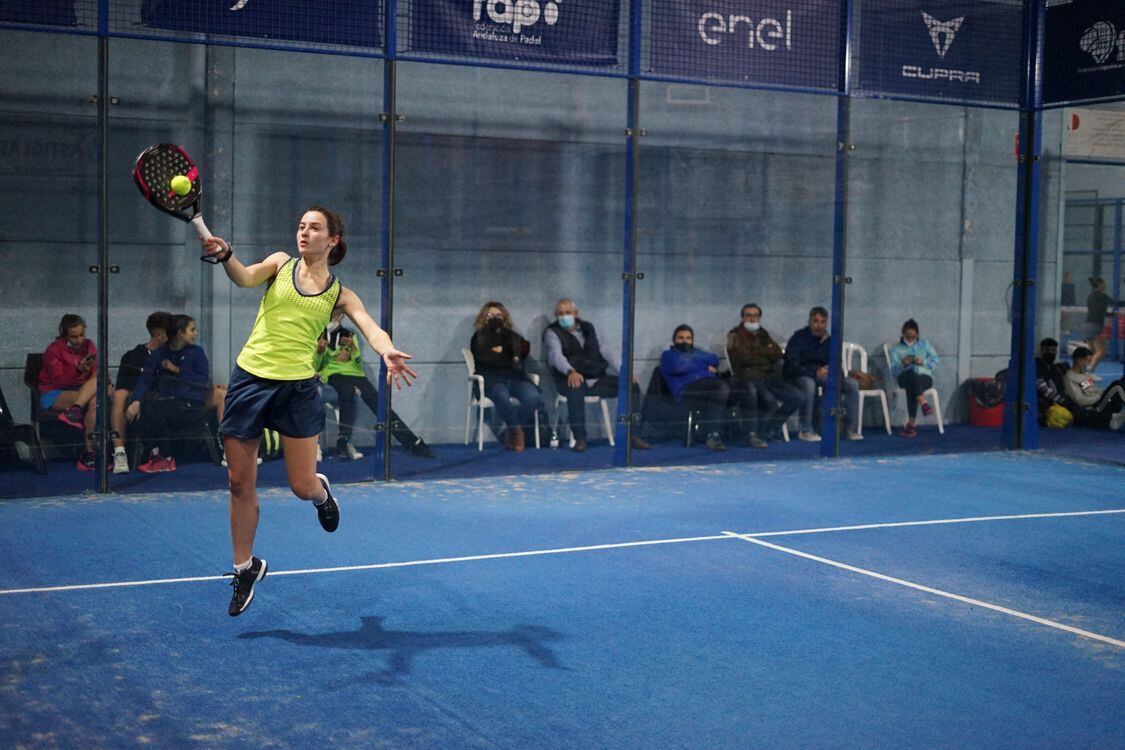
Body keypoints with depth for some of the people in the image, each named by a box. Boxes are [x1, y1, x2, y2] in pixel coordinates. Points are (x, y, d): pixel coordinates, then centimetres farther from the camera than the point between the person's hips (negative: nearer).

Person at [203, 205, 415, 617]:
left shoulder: (340, 293, 6)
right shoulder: (280, 263, 8)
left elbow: (371, 327, -9)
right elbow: (245, 278, -11)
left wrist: (388, 352, -32)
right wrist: (226, 255, -33)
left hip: (297, 387, -1)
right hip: (249, 378, 1)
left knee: (303, 485, -2)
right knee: (240, 482, 5)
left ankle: (322, 493, 38)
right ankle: (246, 568, 24)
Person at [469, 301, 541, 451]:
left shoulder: (511, 335, 28)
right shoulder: (480, 336, 15)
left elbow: (525, 349, 14)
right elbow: (484, 358, -2)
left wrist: (501, 350, 6)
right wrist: (510, 359, 2)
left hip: (514, 376, 4)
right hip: (492, 378, -3)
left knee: (533, 397, -29)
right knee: (502, 396, -40)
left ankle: (512, 434, -16)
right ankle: (517, 431, -19)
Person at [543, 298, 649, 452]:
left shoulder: (588, 328, 17)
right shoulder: (552, 332, 1)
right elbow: (556, 355, -19)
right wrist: (570, 371, -40)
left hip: (596, 379, 5)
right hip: (571, 380, -5)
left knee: (632, 386, -11)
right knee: (576, 387, -40)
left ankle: (631, 435, -6)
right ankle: (580, 438, -34)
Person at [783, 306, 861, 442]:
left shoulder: (828, 341, 11)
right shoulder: (798, 338, -7)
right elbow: (791, 367, -18)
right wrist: (815, 373, -30)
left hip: (821, 376, 6)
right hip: (799, 377, -6)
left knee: (852, 384, -12)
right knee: (809, 383, -40)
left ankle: (852, 429, -9)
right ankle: (805, 431, -33)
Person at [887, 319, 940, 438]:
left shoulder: (924, 344, 21)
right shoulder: (896, 349, 15)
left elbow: (936, 359, 11)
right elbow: (894, 371, 5)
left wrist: (923, 361, -8)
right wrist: (903, 364, -15)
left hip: (925, 377, 0)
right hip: (905, 378, 0)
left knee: (912, 388, -37)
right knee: (911, 373, -40)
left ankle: (911, 424, -41)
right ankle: (923, 404, -56)